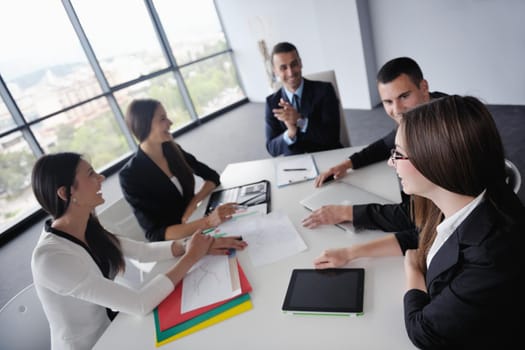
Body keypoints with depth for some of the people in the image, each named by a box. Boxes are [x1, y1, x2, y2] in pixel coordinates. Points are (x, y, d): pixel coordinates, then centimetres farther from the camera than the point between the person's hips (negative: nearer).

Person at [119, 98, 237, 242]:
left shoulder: (172, 149, -1)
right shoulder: (130, 175, -17)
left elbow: (212, 177, 6)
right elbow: (155, 233, -22)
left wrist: (193, 202, -13)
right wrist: (208, 221, -36)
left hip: (195, 223, 5)